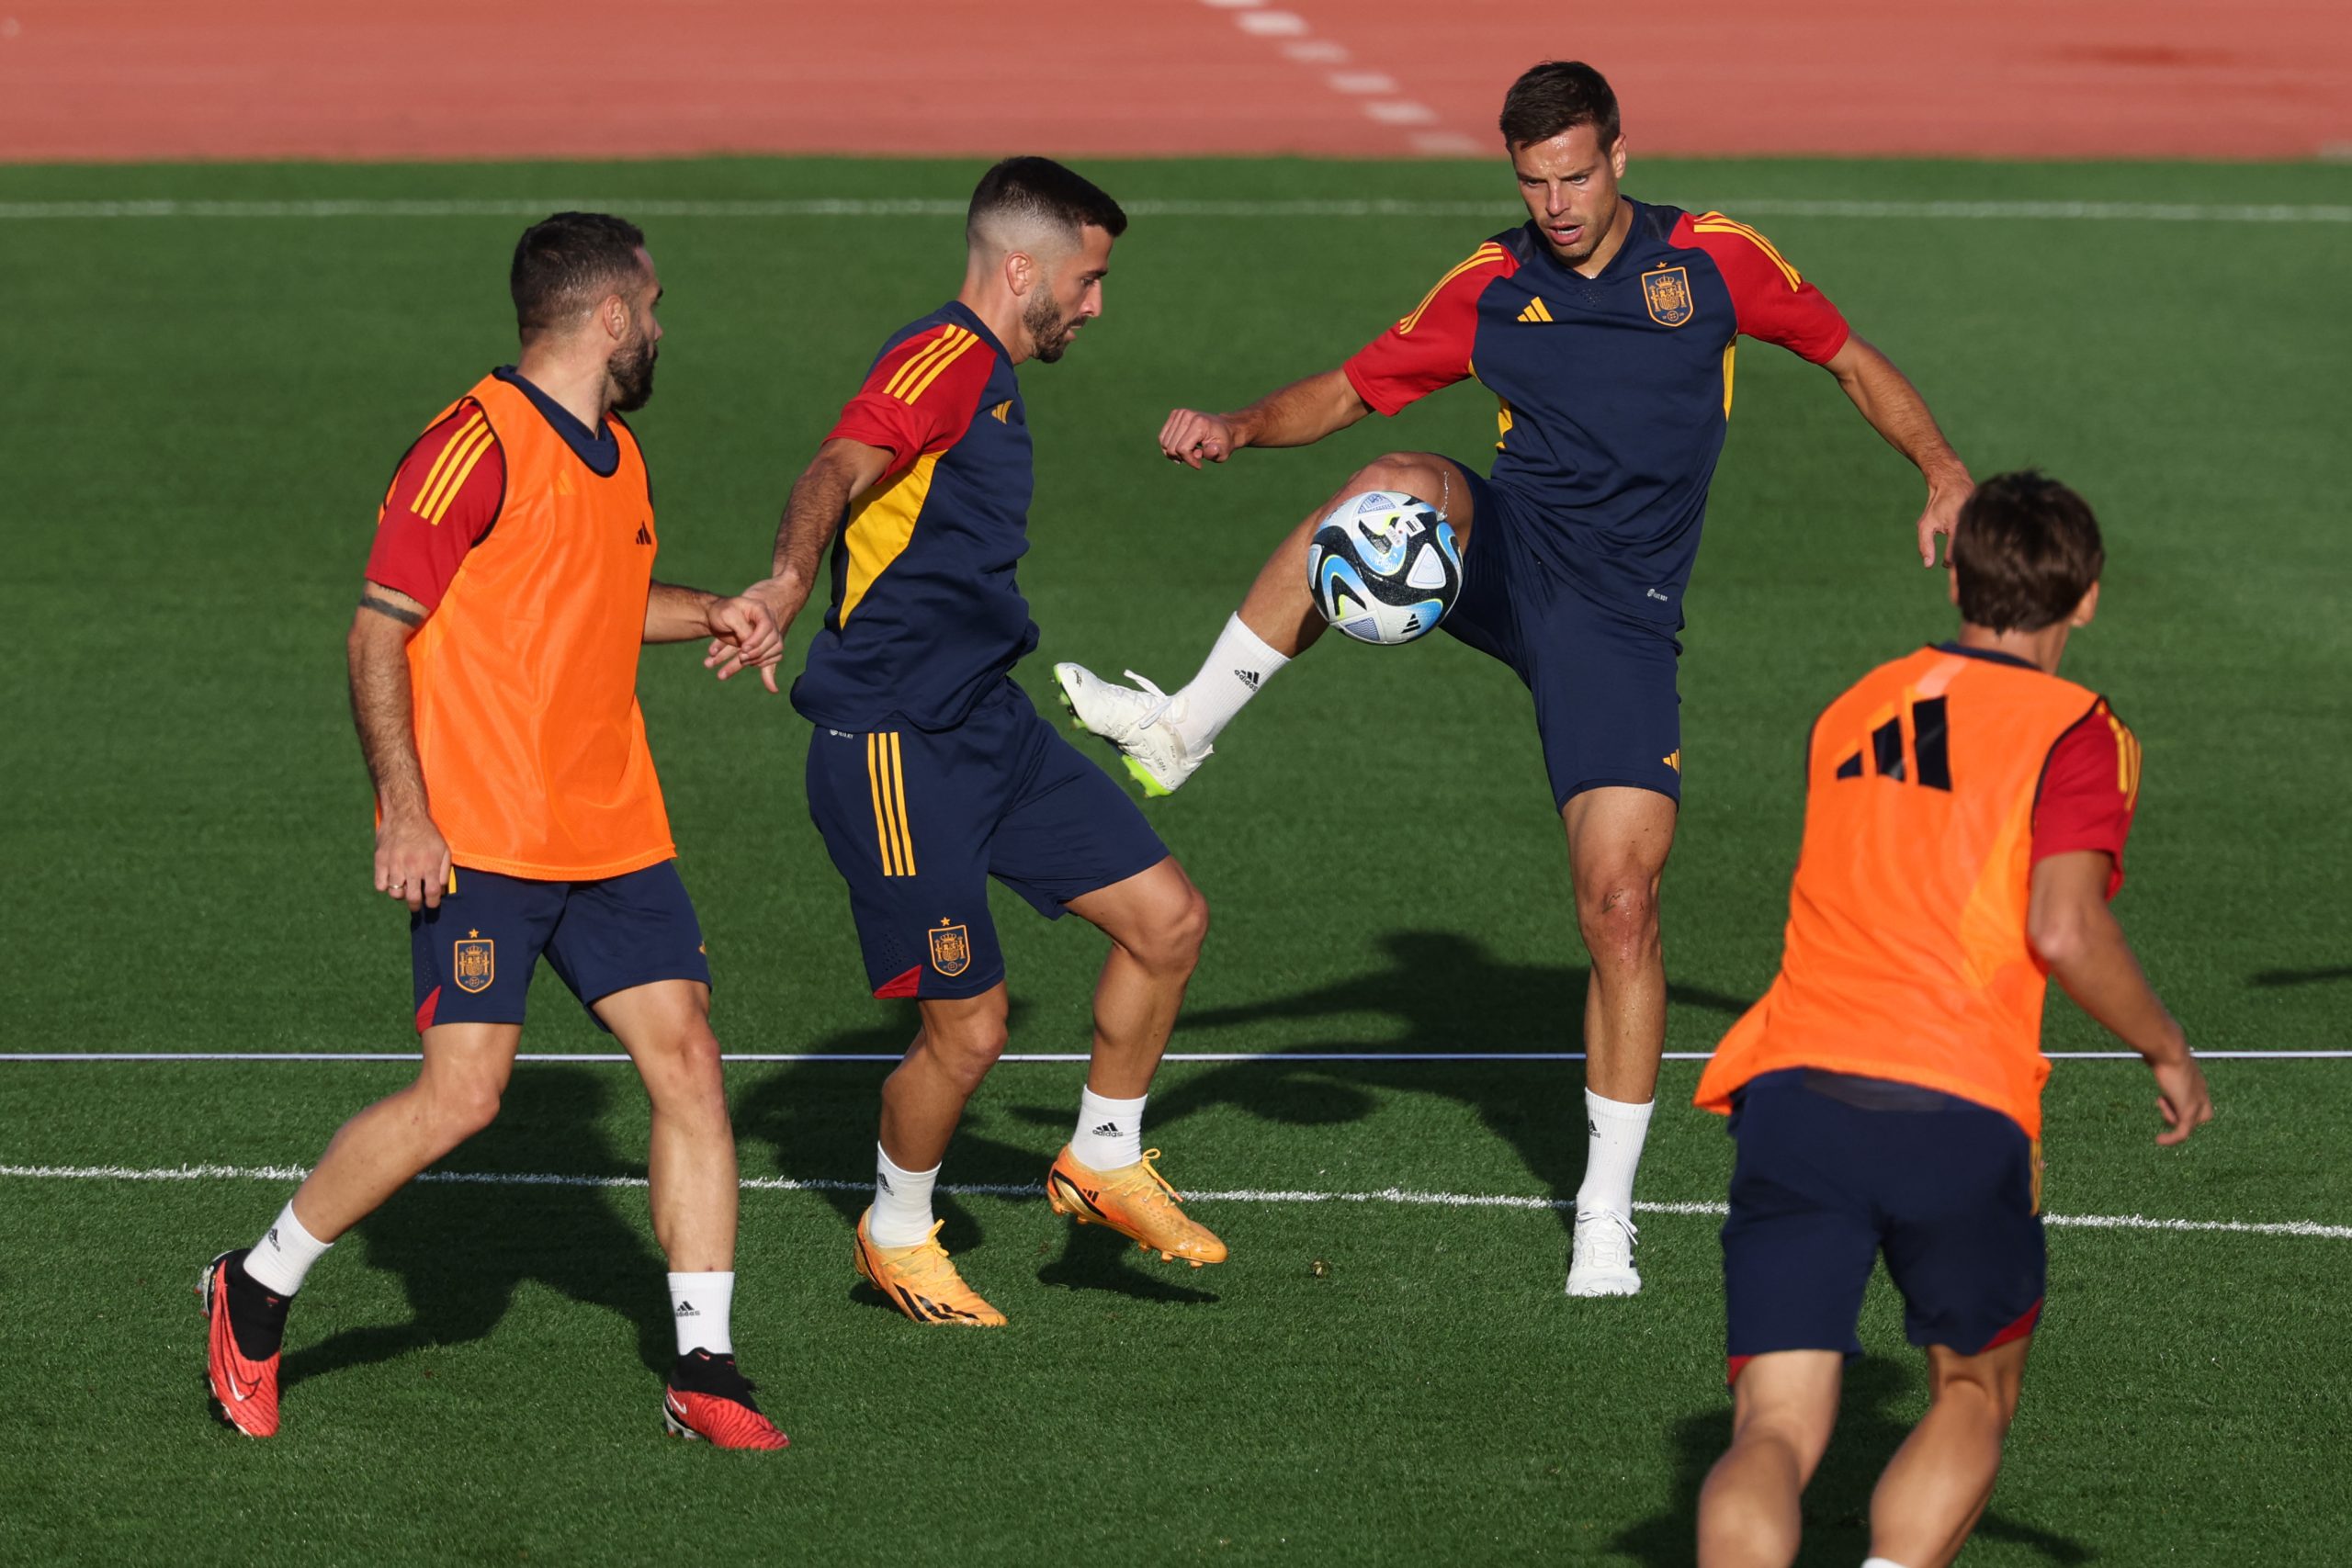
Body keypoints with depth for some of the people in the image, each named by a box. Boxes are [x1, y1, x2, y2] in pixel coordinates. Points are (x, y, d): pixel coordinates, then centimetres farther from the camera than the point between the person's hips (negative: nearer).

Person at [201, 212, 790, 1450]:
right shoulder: (477, 445, -12)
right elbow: (378, 632, -13)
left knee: (687, 1062, -2)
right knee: (461, 1093, -12)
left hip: (613, 835, 8)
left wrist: (709, 613, 17)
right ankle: (255, 1297, 7)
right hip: (479, 839, -8)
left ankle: (704, 1371, 2)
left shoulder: (618, 460, 15)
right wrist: (404, 814, -19)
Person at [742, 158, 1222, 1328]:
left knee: (1166, 918, 5)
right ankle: (898, 1236, 20)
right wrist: (789, 580, -55)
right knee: (967, 1032, -5)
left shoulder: (987, 380, 17)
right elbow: (842, 468, -35)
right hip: (891, 746, -10)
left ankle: (1104, 1163, 23)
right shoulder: (945, 360, -16)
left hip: (987, 726, 10)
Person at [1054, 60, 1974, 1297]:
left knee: (1621, 907, -9)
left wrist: (1942, 471, -2)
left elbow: (1849, 358, 11)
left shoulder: (1715, 257, 1)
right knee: (1396, 488, -33)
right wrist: (1240, 428, -8)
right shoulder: (1492, 289, 6)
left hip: (1618, 615, -1)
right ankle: (1181, 734, -24)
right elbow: (1351, 390, 11)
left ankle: (1605, 1217, 4)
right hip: (1505, 558, 2)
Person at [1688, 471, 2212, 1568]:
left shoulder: (1852, 711, 19)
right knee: (1976, 1393, 22)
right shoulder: (2077, 734, 1)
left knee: (1776, 1431, -3)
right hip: (1956, 1115, -3)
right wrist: (2167, 1053, 2)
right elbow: (2065, 930, -11)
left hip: (1792, 1088, 3)